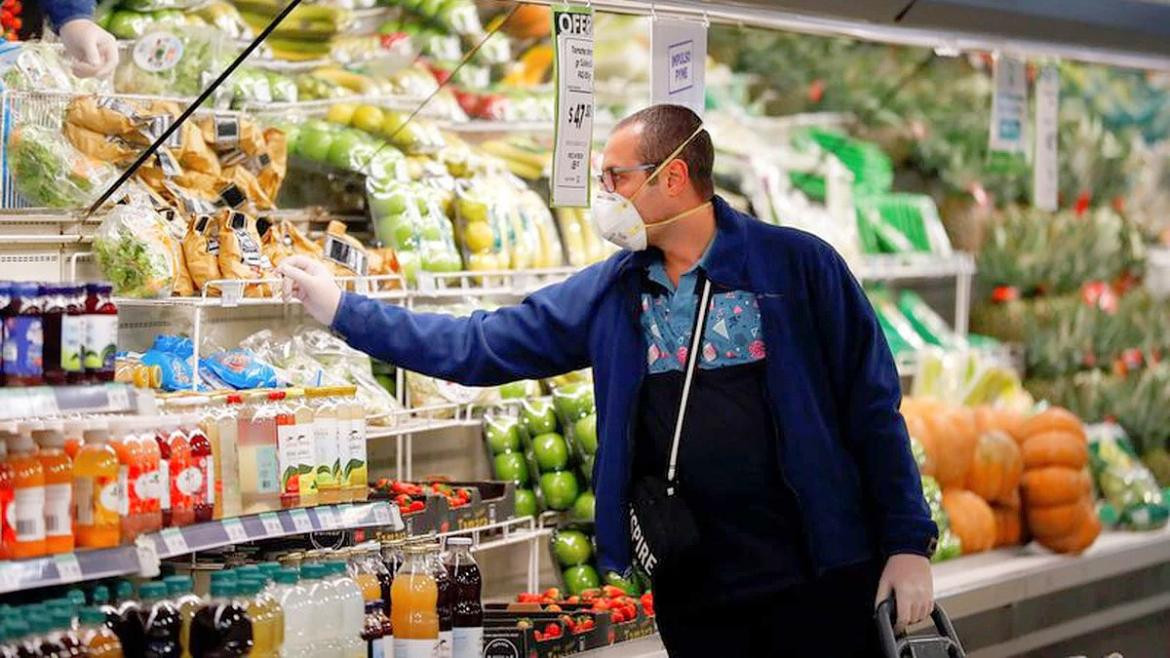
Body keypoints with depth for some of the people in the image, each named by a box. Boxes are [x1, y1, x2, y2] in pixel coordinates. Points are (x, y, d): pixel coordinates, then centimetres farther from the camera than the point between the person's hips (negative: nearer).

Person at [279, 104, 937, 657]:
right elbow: (477, 347, 10)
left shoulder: (798, 266, -5)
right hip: (692, 591, 4)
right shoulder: (606, 294, 7)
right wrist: (342, 309, 6)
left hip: (819, 578, -4)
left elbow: (872, 409, -4)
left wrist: (909, 543, -8)